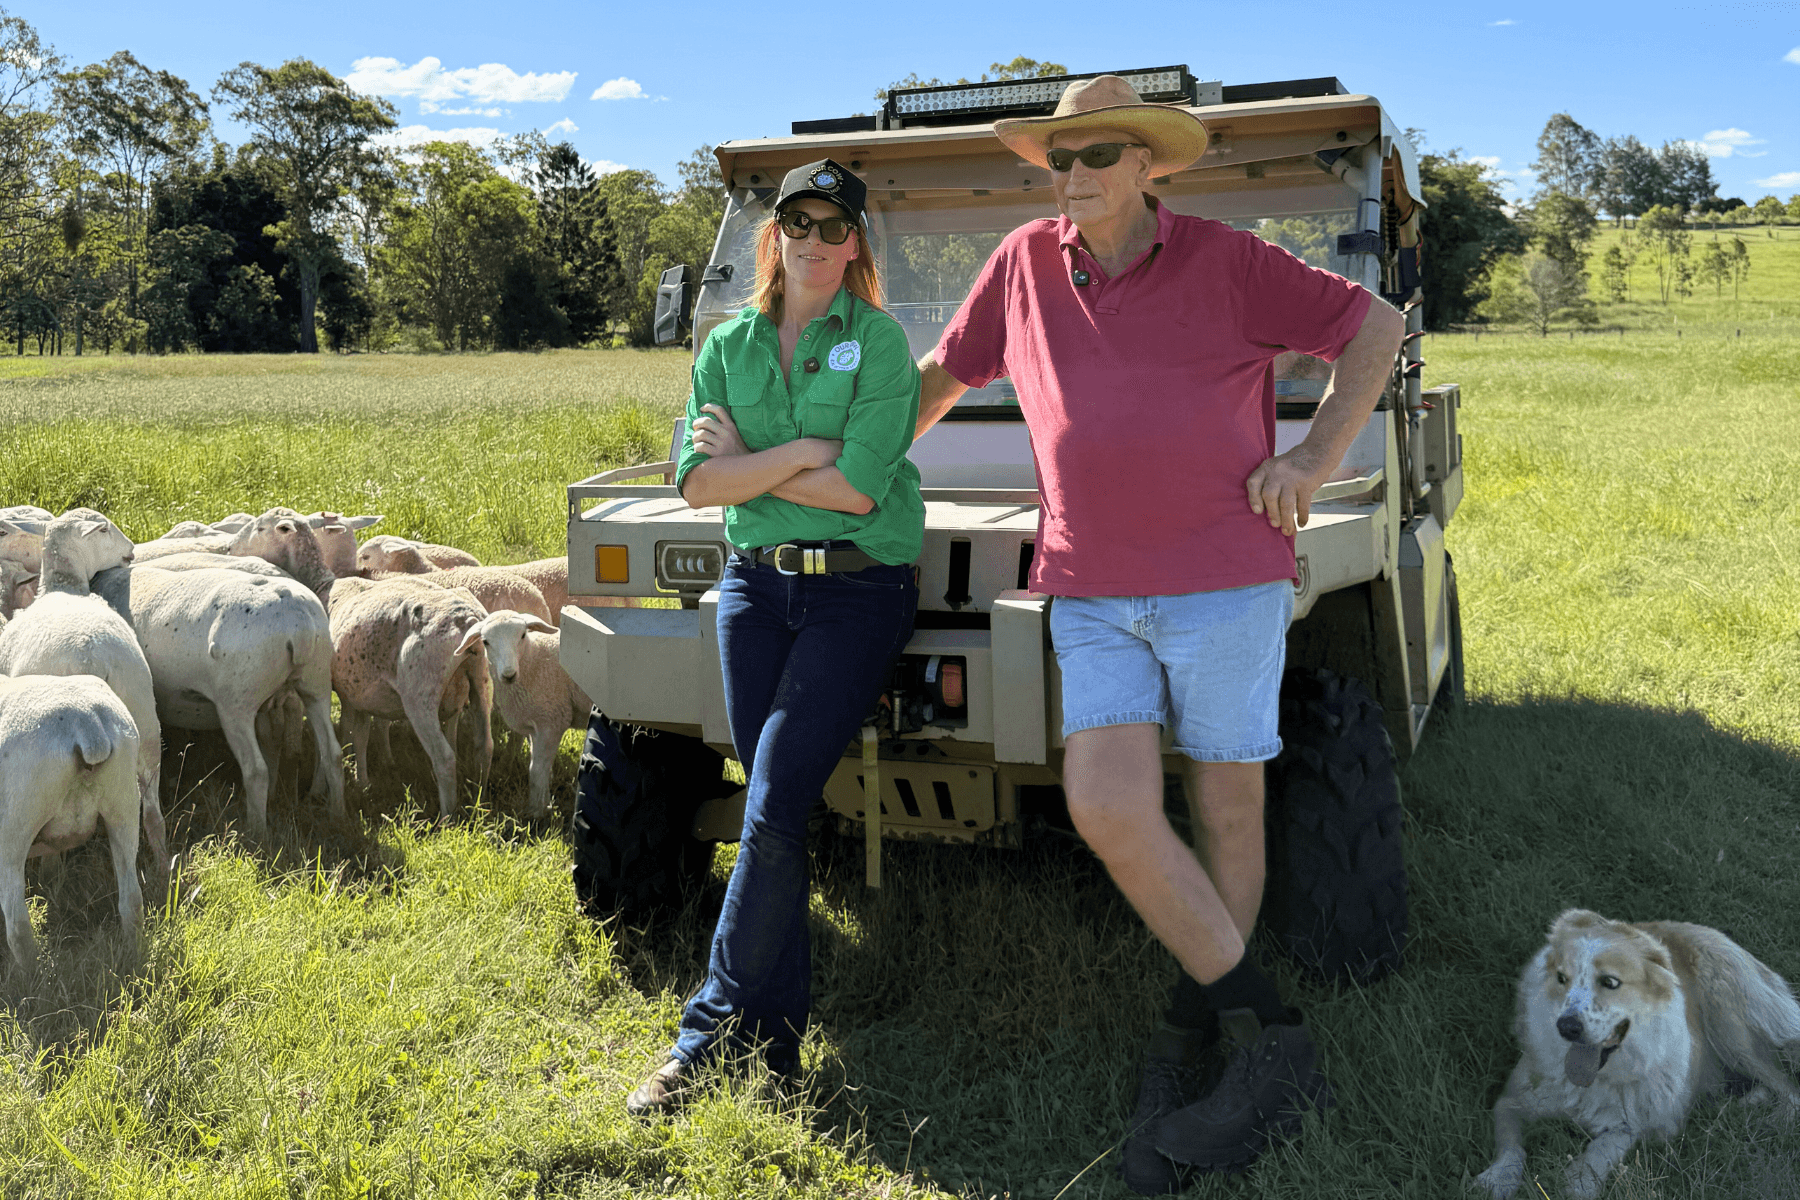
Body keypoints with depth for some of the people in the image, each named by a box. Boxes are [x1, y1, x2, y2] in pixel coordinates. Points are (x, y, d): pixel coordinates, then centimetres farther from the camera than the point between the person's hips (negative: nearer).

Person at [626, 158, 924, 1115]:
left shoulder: (879, 342, -3)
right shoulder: (729, 345, 10)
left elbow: (858, 488, -14)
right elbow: (698, 483, -1)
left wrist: (746, 461, -6)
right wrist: (804, 451, -11)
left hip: (856, 589, -4)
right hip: (754, 583, 4)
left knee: (772, 812, -12)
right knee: (771, 813, 5)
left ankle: (713, 1031, -2)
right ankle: (774, 1046, 13)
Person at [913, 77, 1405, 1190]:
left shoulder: (1225, 261, 0)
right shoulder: (1024, 264, 9)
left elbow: (1376, 326, 6)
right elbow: (945, 371, 24)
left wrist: (1317, 458, -3)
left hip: (1226, 578, -2)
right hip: (1091, 593, 3)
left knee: (1227, 812, 5)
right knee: (1108, 807, -11)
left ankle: (1193, 1044, 22)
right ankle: (1269, 1036, 3)